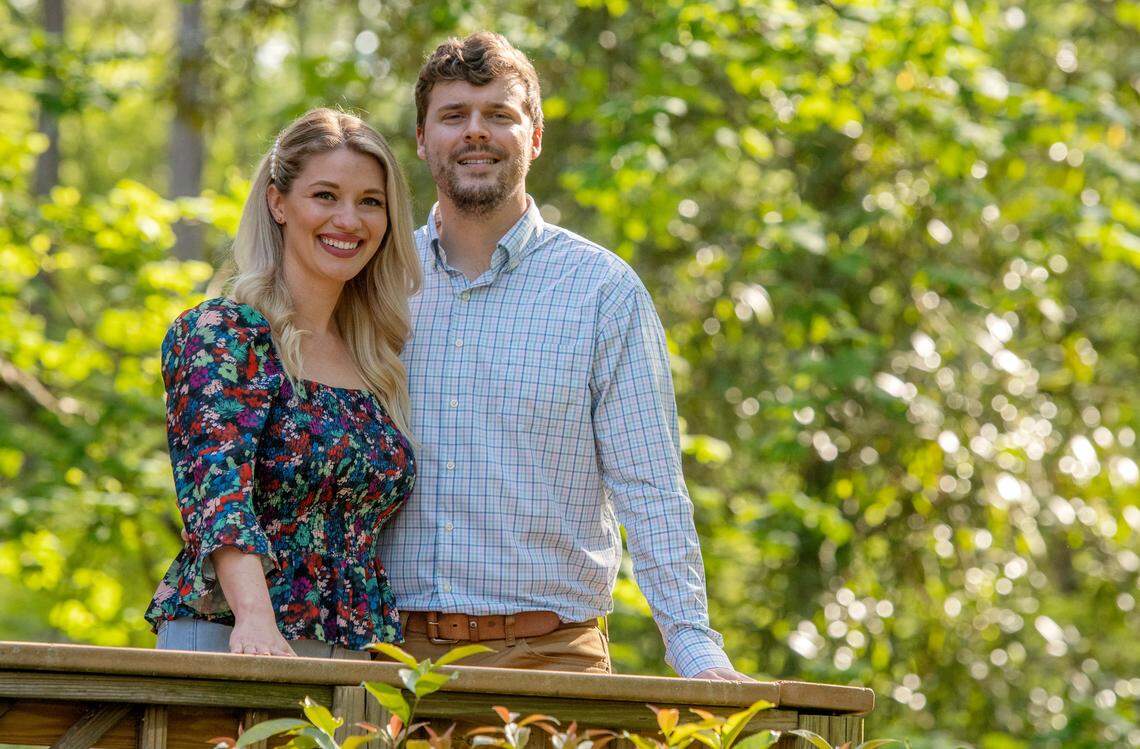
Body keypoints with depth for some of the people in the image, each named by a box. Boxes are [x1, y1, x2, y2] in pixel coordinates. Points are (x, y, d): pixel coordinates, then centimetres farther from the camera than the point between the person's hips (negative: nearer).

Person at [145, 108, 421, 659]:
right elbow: (217, 489, -18)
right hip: (225, 646, -5)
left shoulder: (378, 361, 15)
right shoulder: (217, 335, -4)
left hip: (351, 654, 5)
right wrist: (255, 618, -33)